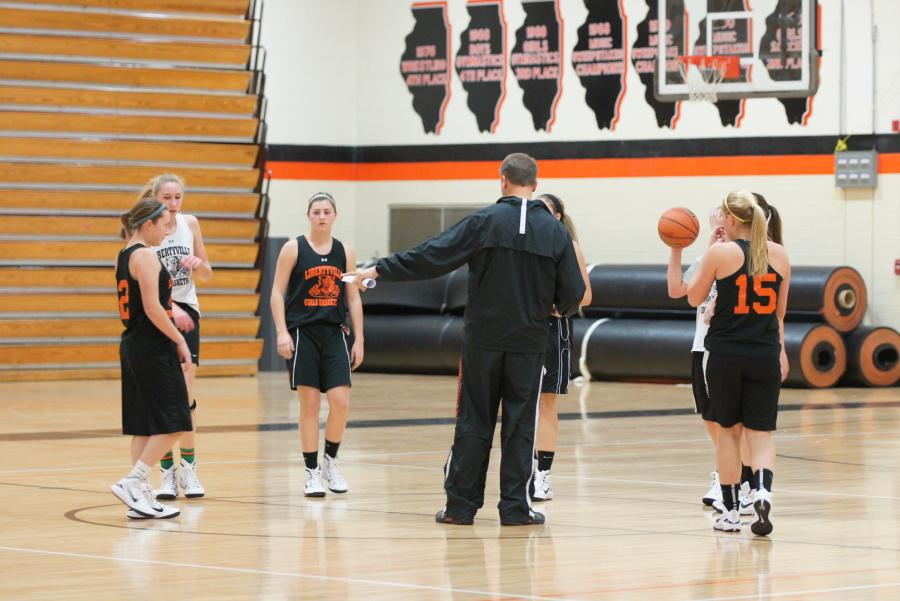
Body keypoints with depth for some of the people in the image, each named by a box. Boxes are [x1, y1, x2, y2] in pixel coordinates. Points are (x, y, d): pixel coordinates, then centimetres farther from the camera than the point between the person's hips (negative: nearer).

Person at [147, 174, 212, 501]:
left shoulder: (190, 224, 3)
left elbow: (206, 275, 13)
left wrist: (197, 263, -10)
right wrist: (169, 307, -32)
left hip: (186, 312, 3)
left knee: (185, 391, -3)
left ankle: (189, 468, 3)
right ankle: (167, 473, 5)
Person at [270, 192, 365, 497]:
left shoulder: (345, 252, 8)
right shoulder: (293, 249, -1)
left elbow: (353, 299, 11)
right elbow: (277, 293, -2)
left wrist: (359, 339, 7)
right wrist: (282, 332, -12)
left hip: (334, 334, 3)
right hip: (302, 333, -3)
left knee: (340, 401, -8)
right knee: (310, 404, -2)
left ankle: (330, 460, 14)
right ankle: (312, 472, 7)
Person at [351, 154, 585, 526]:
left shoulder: (485, 221, -6)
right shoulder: (555, 231, 0)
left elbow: (431, 256, -8)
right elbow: (573, 294, 2)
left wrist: (379, 270, -1)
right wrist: (562, 309, 25)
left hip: (483, 340, -1)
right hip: (529, 342, 1)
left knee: (473, 422, 5)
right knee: (519, 424, 6)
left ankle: (461, 505, 8)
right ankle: (514, 506, 5)